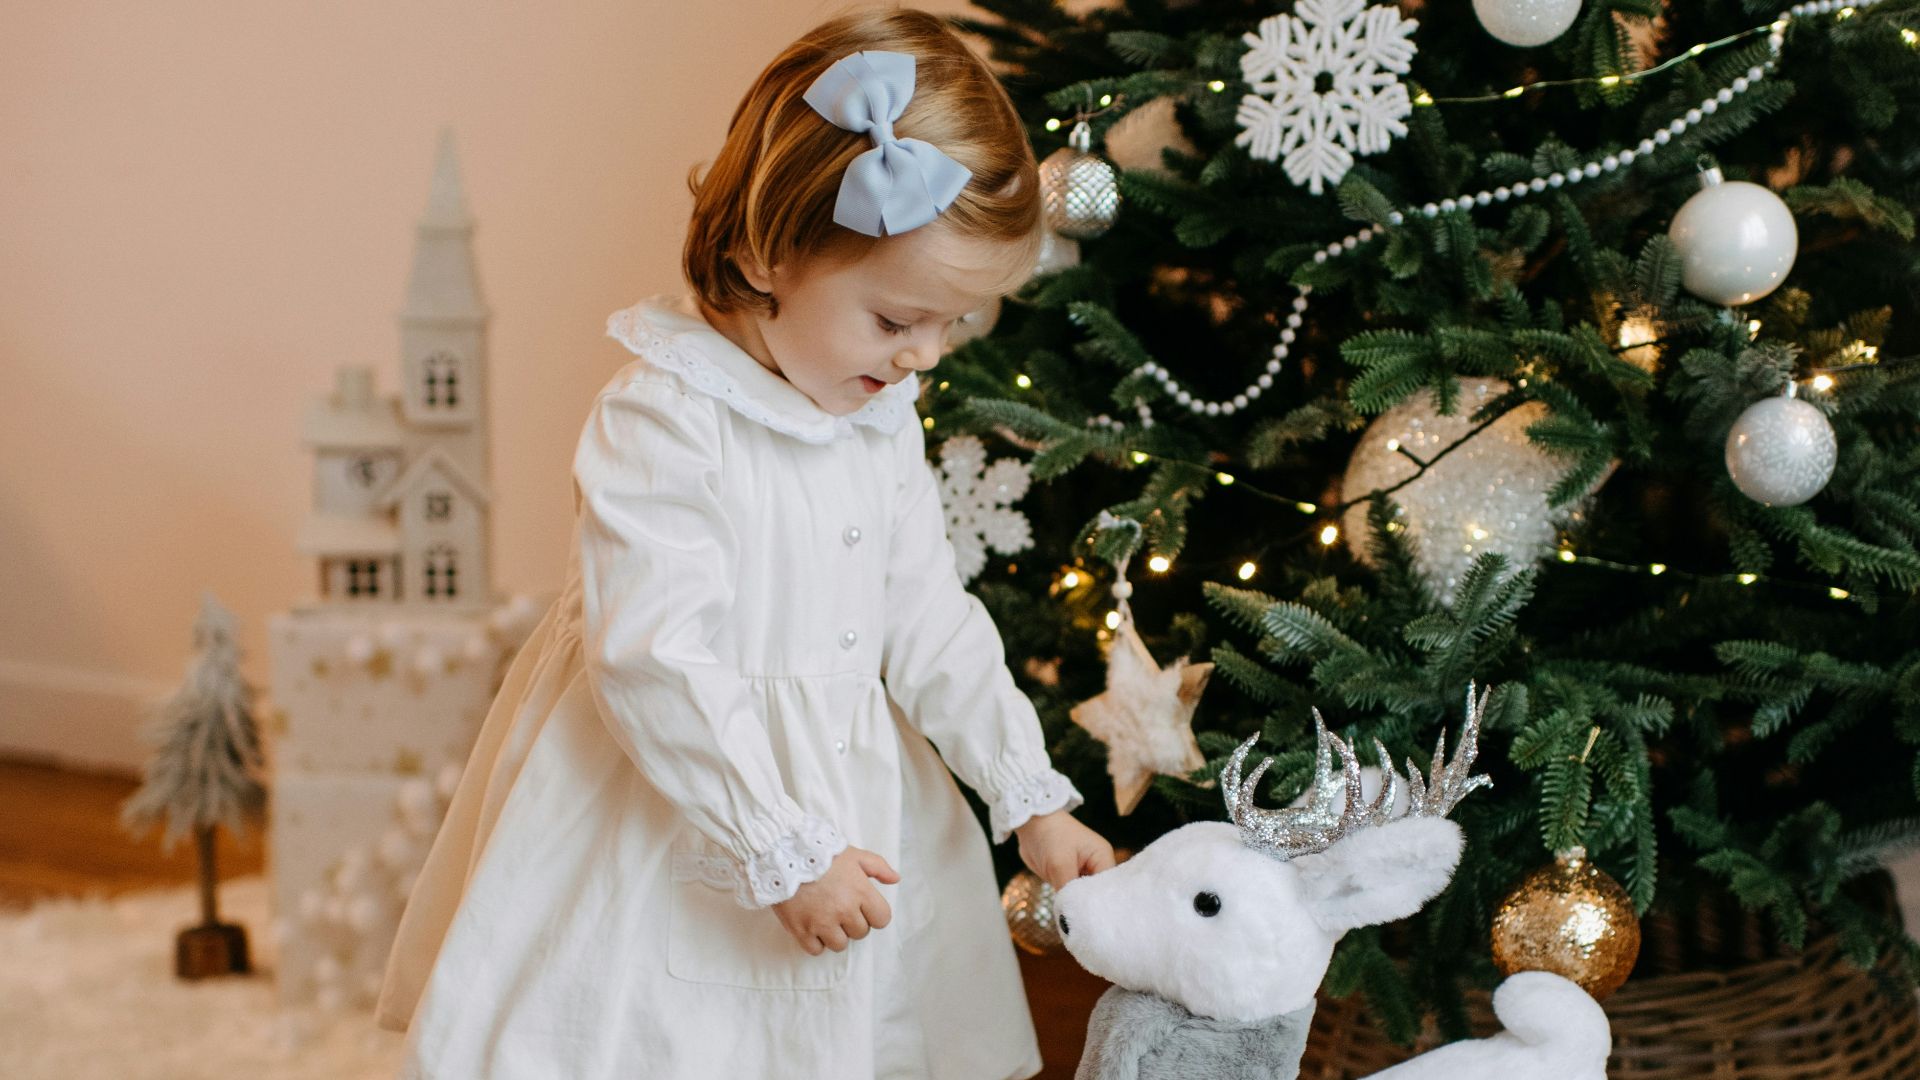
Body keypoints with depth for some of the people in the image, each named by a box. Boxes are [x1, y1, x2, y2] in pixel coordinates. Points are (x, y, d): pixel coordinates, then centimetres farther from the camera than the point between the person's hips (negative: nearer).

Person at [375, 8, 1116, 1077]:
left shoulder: (885, 423, 4)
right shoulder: (663, 423, -20)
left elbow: (930, 622, 11)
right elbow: (658, 665, -24)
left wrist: (1031, 797, 4)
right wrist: (787, 853, -24)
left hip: (848, 806, 7)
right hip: (679, 821, -7)